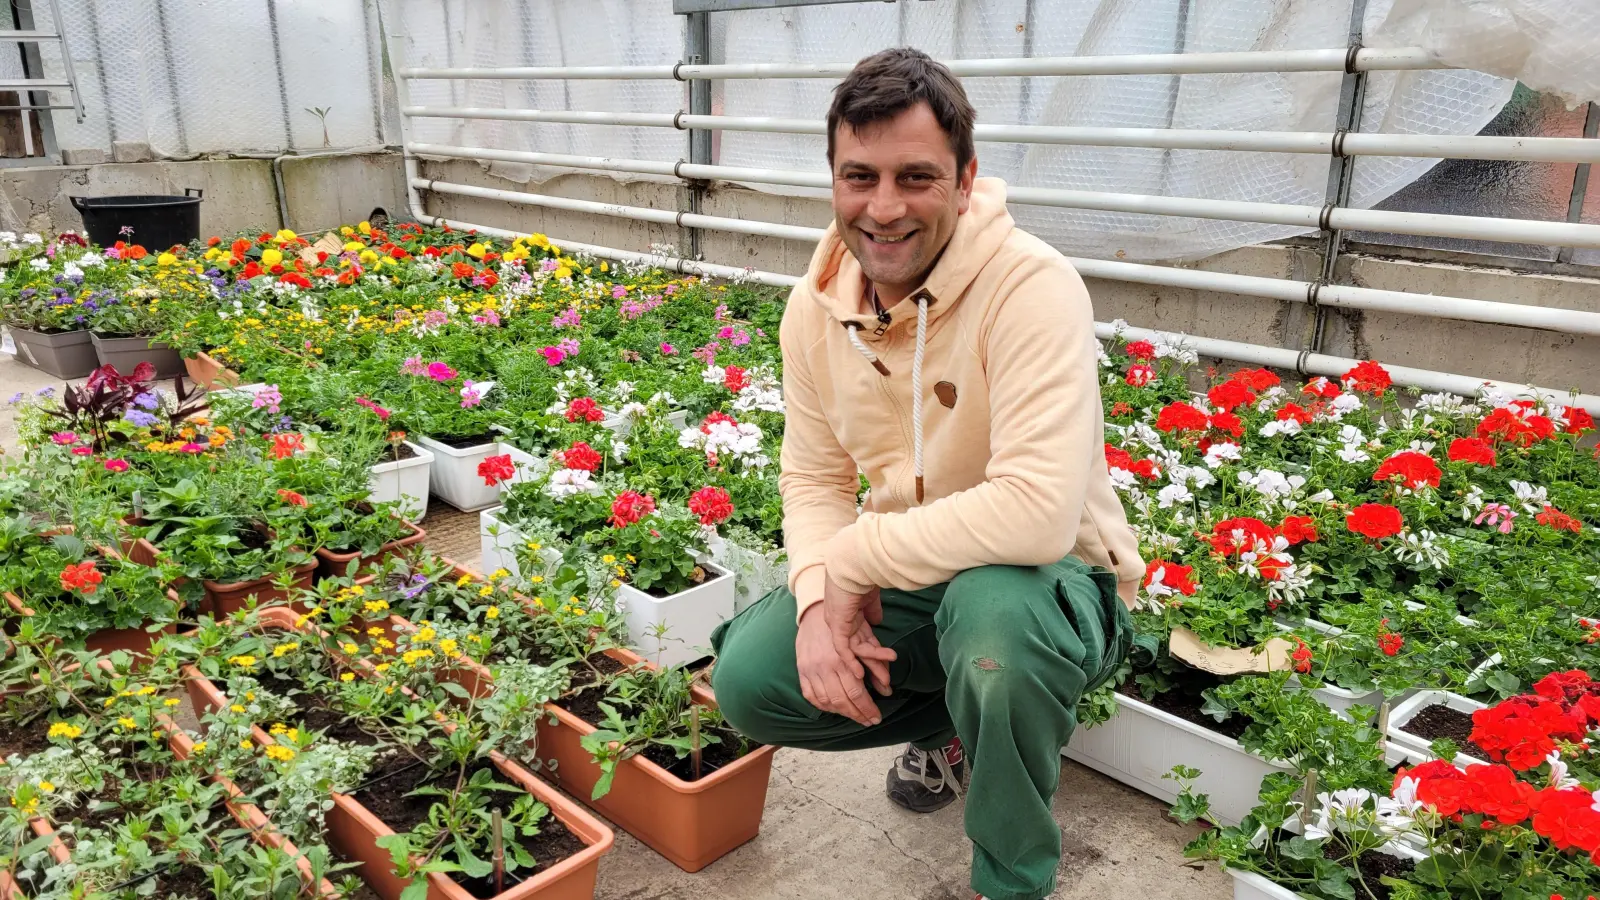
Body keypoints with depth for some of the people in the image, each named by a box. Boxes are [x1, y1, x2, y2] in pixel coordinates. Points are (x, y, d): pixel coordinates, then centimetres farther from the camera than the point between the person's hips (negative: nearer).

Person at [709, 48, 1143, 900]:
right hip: (901, 584, 6)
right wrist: (820, 593, -16)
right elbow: (815, 477, 4)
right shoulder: (816, 304, -6)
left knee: (992, 611, -39)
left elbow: (1036, 515, -36)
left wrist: (852, 558, -24)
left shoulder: (1031, 287, -26)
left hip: (1043, 579, -5)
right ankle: (948, 721, 19)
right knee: (747, 681, -12)